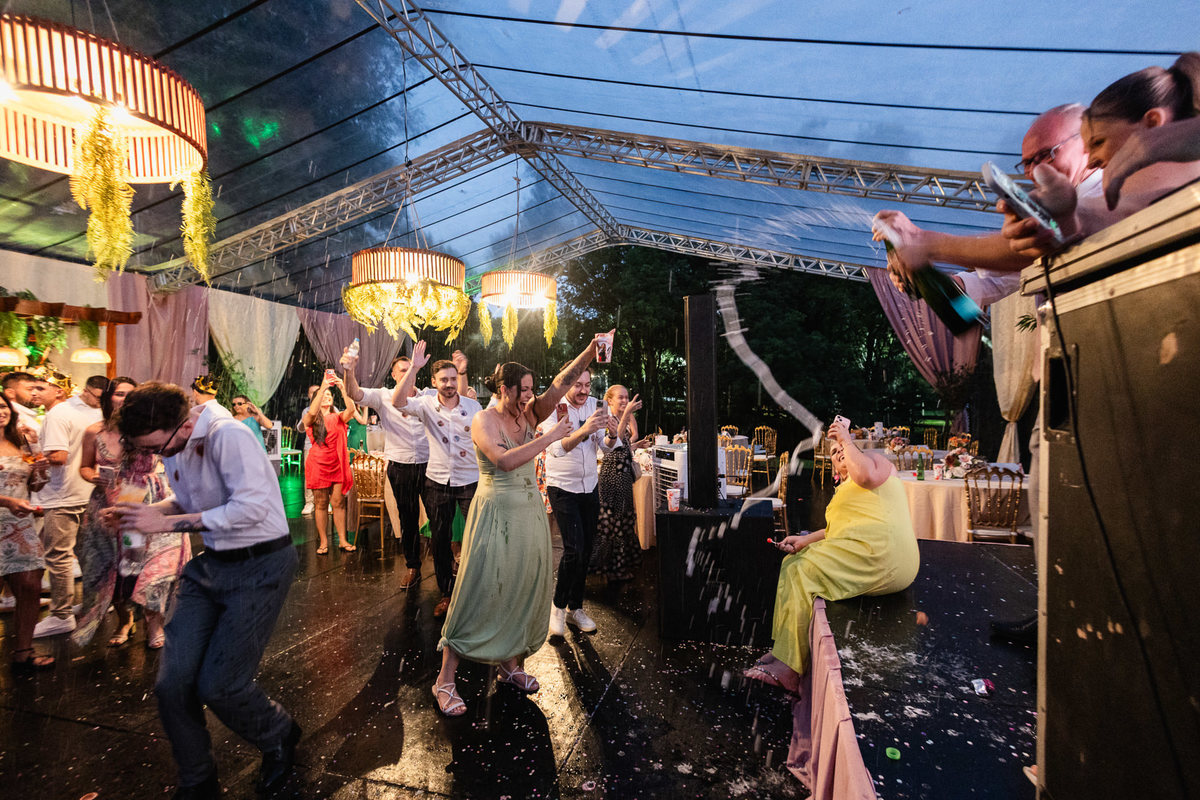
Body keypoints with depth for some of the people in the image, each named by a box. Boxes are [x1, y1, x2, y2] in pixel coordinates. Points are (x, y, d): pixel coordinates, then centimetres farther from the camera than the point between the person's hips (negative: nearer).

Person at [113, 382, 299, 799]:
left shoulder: (228, 436, -21)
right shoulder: (173, 448, 5)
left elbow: (251, 508, -28)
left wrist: (167, 522, -22)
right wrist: (144, 511, 0)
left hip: (260, 565, -8)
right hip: (211, 565, 8)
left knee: (217, 686, -6)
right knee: (172, 683, 3)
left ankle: (280, 737, 26)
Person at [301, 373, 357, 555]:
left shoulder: (338, 417, 7)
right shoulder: (309, 419, 2)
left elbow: (351, 409, -14)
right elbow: (312, 412, -22)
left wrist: (343, 389, -24)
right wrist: (322, 387, -27)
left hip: (338, 464, 1)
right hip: (318, 464, -1)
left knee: (338, 502, 3)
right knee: (321, 504, 5)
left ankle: (343, 540, 9)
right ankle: (323, 542, 13)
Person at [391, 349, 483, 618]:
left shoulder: (473, 406, -3)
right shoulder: (426, 404, -5)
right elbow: (398, 401, -24)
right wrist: (414, 368, -31)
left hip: (470, 480, -1)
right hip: (437, 482, 1)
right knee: (439, 539, 12)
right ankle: (446, 592, 29)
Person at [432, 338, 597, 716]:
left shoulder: (529, 415, 5)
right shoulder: (484, 420, -11)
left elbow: (562, 383, -9)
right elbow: (505, 460, -28)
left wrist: (591, 351, -22)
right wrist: (548, 438, -27)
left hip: (529, 513, 6)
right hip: (495, 514, -6)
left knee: (523, 590, 13)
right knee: (480, 593, -2)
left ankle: (509, 665, 31)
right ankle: (446, 679, 12)